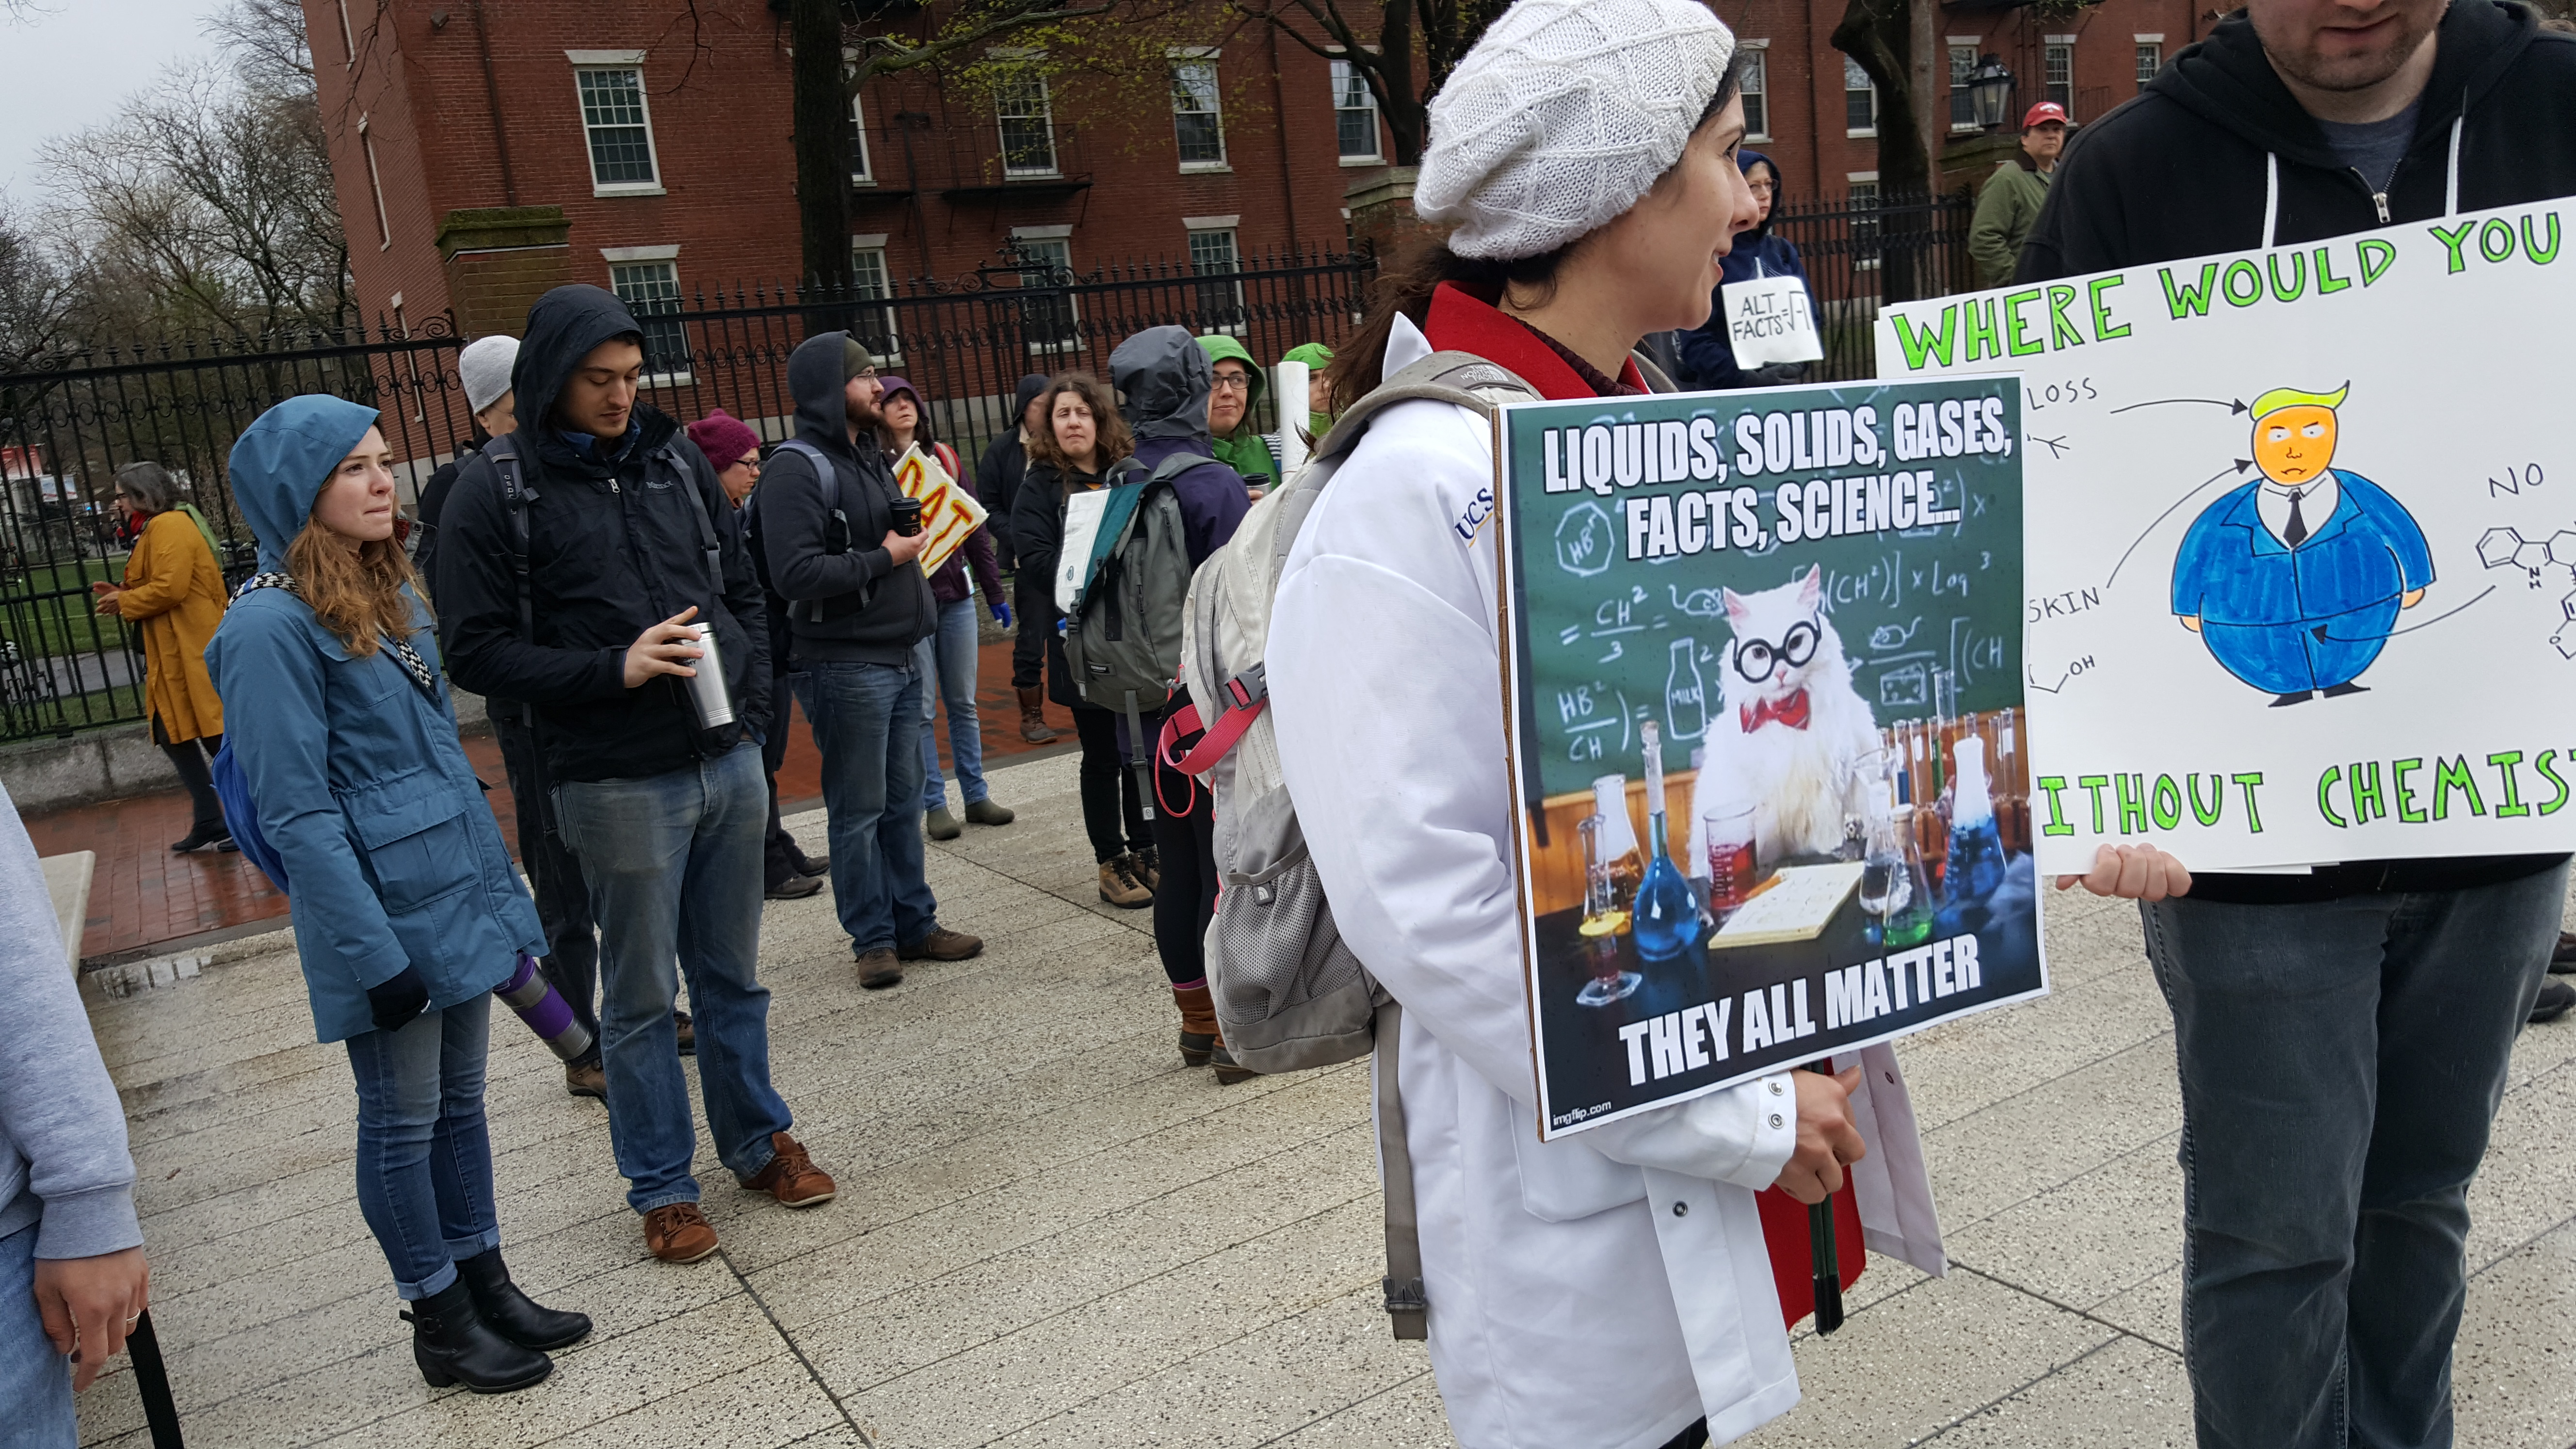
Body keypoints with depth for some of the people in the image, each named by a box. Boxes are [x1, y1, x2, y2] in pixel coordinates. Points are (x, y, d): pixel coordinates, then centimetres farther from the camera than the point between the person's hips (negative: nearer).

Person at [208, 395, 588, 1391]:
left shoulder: (391, 592, 10)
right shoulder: (271, 625, -16)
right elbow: (298, 814, -18)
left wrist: (499, 884, 16)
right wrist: (374, 953, -19)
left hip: (457, 894, 8)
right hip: (386, 913, -8)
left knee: (461, 1101, 17)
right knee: (403, 1122, 7)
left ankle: (487, 1286, 30)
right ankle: (441, 1324, 22)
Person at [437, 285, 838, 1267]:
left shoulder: (676, 460, 8)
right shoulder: (495, 492, -6)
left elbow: (743, 591, 15)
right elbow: (476, 651, -7)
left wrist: (751, 707, 5)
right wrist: (613, 670, -18)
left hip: (728, 765, 4)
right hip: (618, 784, -4)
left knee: (733, 974, 17)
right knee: (641, 996, 8)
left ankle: (757, 1140, 34)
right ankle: (661, 1187, 23)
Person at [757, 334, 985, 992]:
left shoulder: (869, 456, 16)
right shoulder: (799, 468, -13)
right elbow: (796, 573, -22)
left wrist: (917, 536, 7)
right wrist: (884, 557, -16)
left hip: (899, 657, 8)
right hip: (844, 664, -8)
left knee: (903, 802, 13)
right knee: (859, 809, 1)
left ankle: (915, 924, 23)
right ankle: (873, 938, 12)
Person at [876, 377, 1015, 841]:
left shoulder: (943, 457, 10)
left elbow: (975, 526, 13)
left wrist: (994, 592, 14)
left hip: (956, 594, 4)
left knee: (964, 703, 11)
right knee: (922, 710, 2)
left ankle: (977, 795, 19)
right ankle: (934, 804, 10)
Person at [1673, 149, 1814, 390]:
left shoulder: (1783, 251, 9)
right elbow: (1694, 341, -14)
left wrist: (1797, 365, -10)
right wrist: (1748, 380, -23)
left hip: (1784, 383, 5)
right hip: (1724, 391, -5)